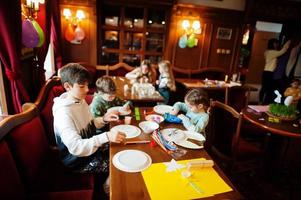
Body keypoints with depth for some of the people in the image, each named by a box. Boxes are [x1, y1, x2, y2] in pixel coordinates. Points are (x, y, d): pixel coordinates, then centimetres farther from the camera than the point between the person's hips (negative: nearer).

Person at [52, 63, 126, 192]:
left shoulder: (81, 101, -1)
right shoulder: (63, 112, -27)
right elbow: (76, 147, -34)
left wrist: (103, 120, -7)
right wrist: (106, 137, -42)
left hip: (91, 147, 8)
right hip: (78, 161, -8)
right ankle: (108, 187, 18)